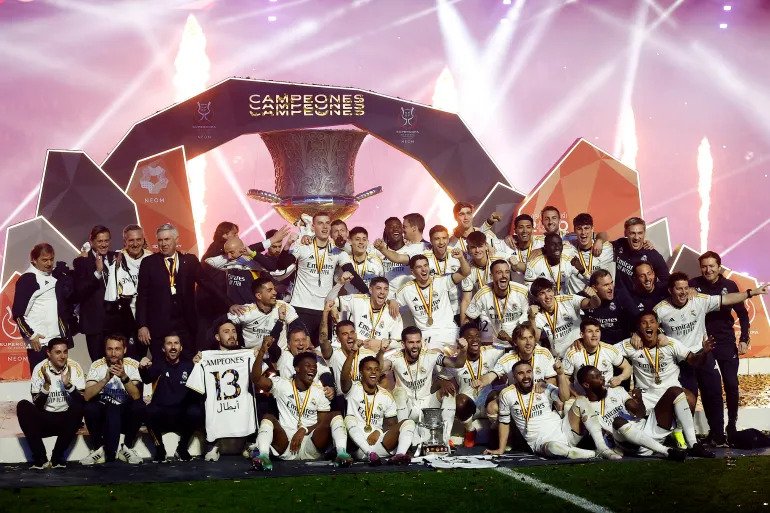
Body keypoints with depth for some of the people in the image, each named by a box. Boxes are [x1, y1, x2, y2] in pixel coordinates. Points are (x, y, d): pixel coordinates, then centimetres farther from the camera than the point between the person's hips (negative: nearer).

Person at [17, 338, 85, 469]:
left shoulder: (74, 367, -6)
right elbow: (37, 405, -10)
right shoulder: (40, 369, -6)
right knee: (23, 406, -25)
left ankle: (57, 457, -23)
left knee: (78, 407, -32)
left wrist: (68, 384, -29)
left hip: (67, 420, -1)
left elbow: (83, 401, -13)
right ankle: (40, 458, -25)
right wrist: (47, 384, -26)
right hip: (45, 420, 1)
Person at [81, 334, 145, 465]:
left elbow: (136, 396, -21)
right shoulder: (97, 365, -7)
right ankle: (98, 448, -7)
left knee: (139, 406, -30)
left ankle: (127, 447, -8)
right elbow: (87, 396, -21)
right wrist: (106, 378, -33)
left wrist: (124, 377, -36)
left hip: (125, 415, 0)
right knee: (89, 407, -31)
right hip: (103, 412, 0)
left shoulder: (133, 365, -8)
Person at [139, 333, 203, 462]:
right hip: (161, 416, 0)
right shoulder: (158, 365, 7)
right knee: (150, 410, -31)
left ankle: (182, 449, -5)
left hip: (183, 417, 0)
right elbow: (147, 379, -14)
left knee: (196, 412, -30)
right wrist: (142, 369, -37)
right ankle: (159, 449, -7)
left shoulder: (189, 365, 10)